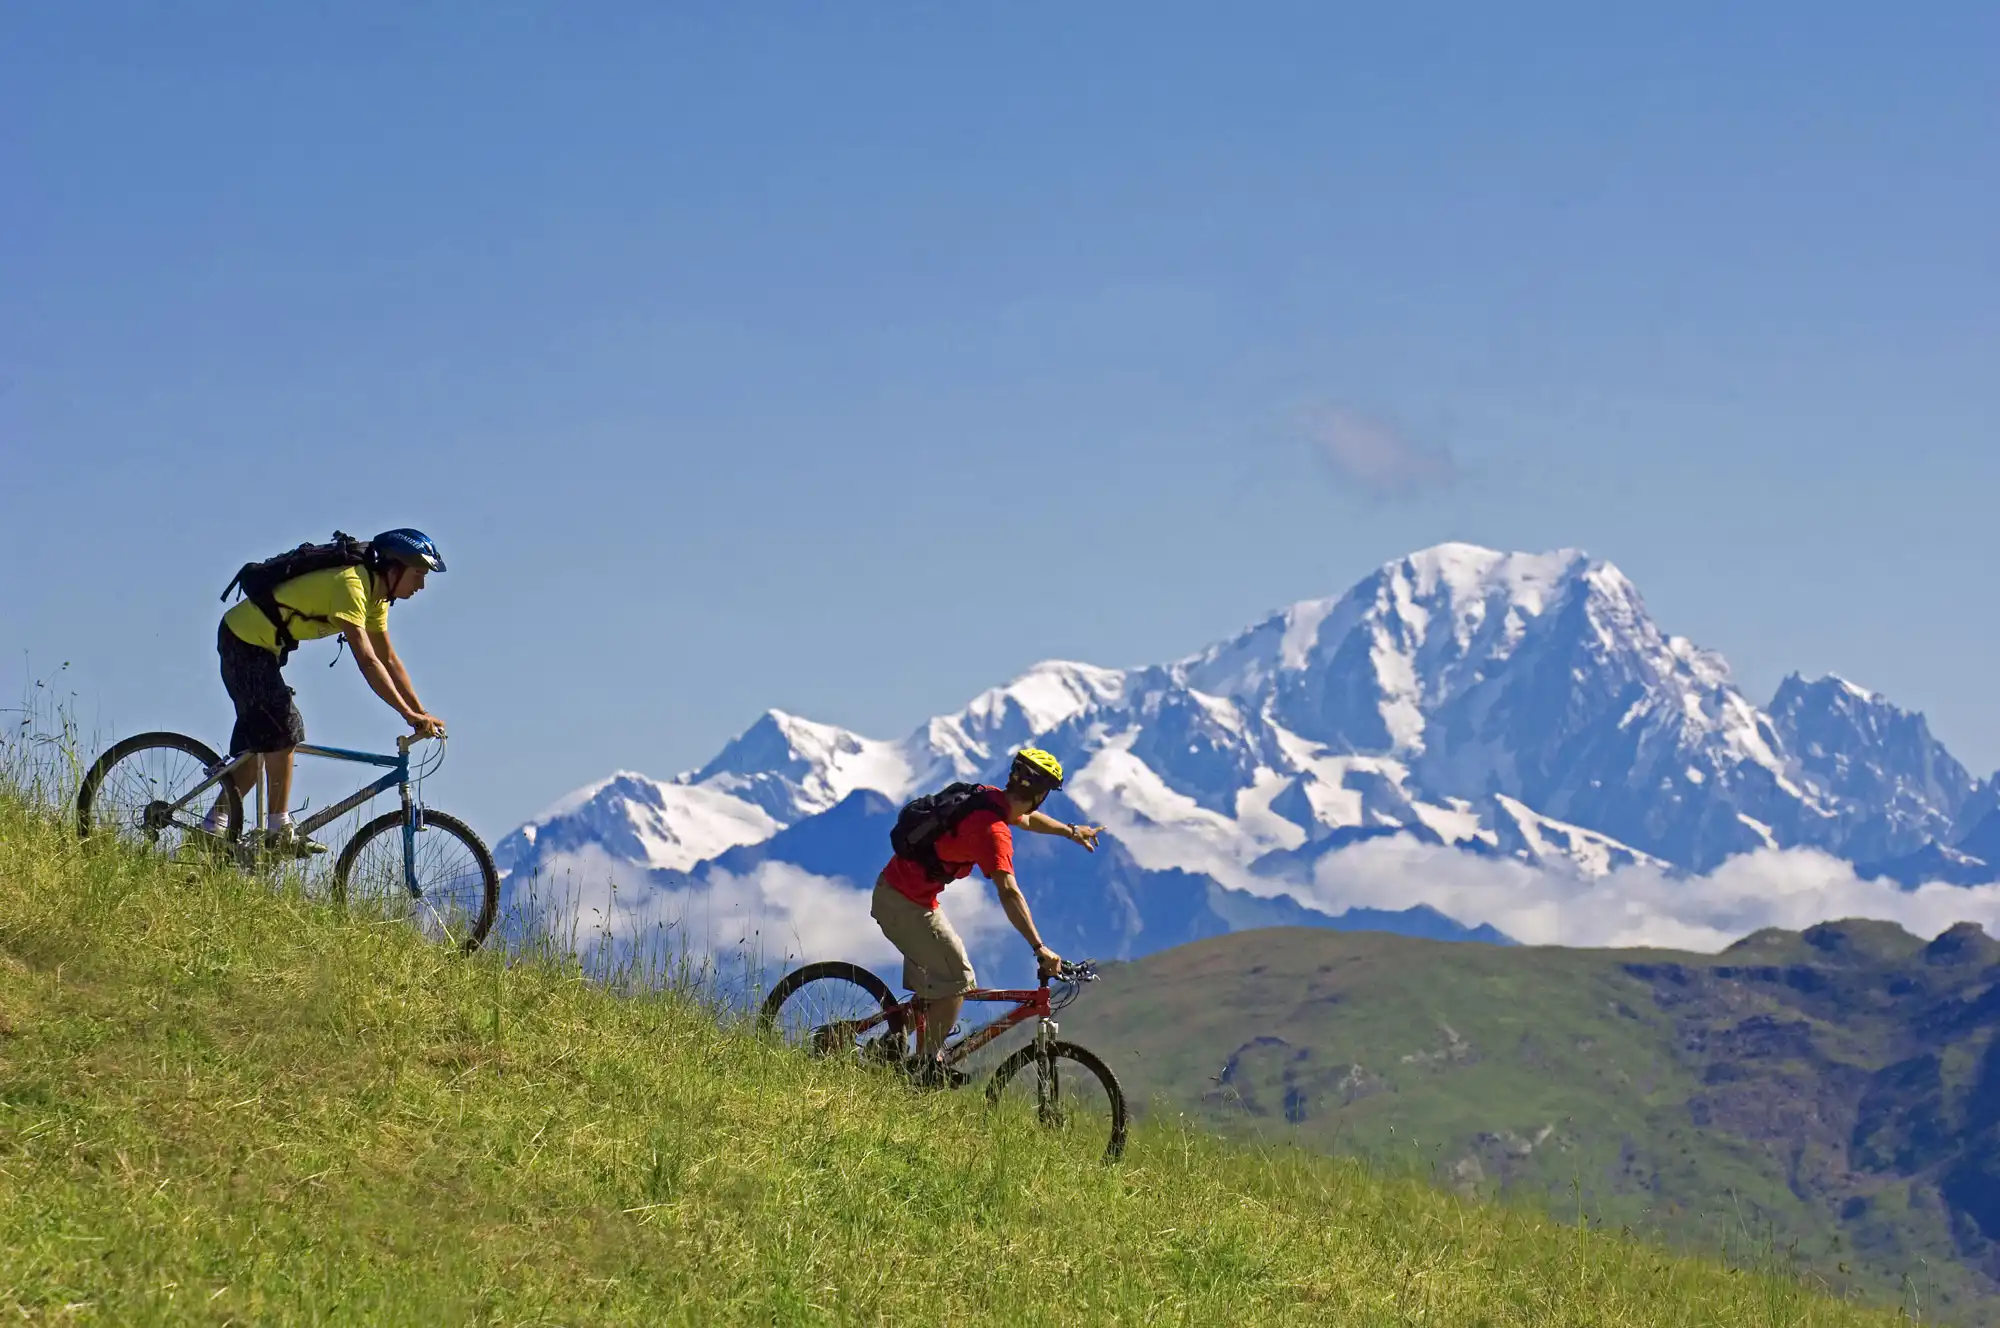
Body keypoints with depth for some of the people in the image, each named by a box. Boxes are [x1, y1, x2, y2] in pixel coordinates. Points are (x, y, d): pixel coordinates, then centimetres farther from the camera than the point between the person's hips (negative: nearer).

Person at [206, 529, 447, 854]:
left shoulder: (374, 595, 3)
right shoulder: (350, 585, -27)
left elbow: (389, 659, 6)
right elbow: (366, 661, -34)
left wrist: (421, 714, -1)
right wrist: (409, 715, -35)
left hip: (263, 644, 11)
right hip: (244, 640, -11)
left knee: (259, 737, 12)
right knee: (284, 728, -16)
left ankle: (215, 827, 16)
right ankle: (279, 832, -12)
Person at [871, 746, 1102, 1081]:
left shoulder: (988, 796, 3)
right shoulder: (993, 830, -25)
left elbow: (1026, 818, 26)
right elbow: (1009, 893, -34)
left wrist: (1072, 832, 40)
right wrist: (1040, 949, -38)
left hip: (891, 887, 10)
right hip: (907, 905, -10)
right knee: (957, 980, -3)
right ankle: (929, 1070, 0)